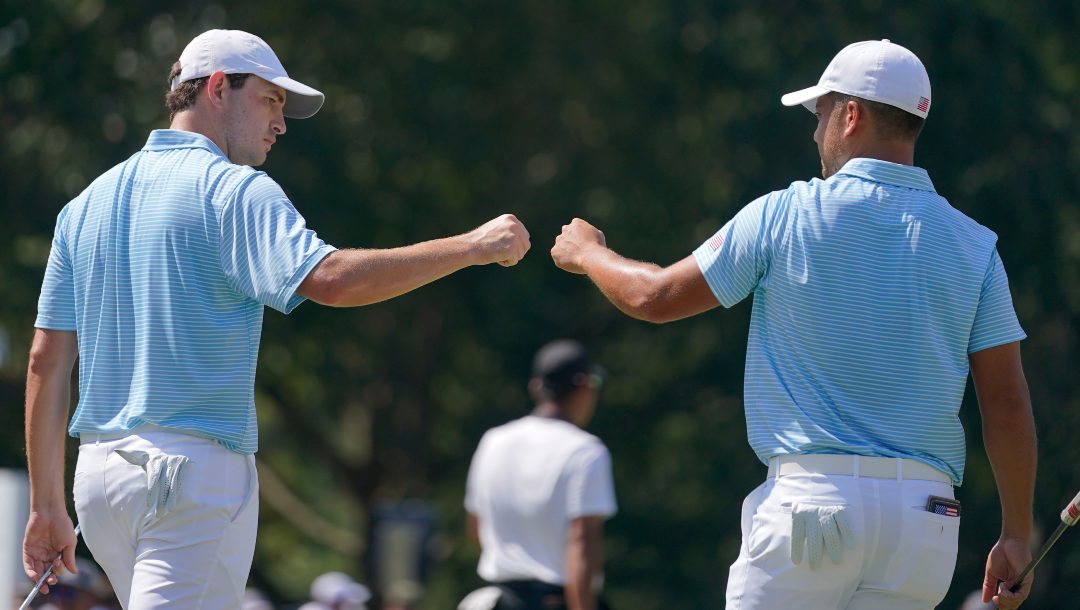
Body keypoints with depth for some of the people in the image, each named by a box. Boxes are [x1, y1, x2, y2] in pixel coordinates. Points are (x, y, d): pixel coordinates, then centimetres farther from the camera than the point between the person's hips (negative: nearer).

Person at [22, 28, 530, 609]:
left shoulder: (88, 202, 14)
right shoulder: (231, 191, -7)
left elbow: (46, 362, 12)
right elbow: (329, 279, -24)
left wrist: (47, 506, 15)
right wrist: (472, 247, -17)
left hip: (98, 472, 8)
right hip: (196, 471, -8)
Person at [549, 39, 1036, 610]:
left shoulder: (786, 215, -1)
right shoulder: (973, 243, 6)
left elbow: (655, 297, 8)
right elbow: (1006, 399, 3)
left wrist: (587, 253, 29)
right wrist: (1017, 535, 10)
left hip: (813, 494, -4)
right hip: (927, 514, 4)